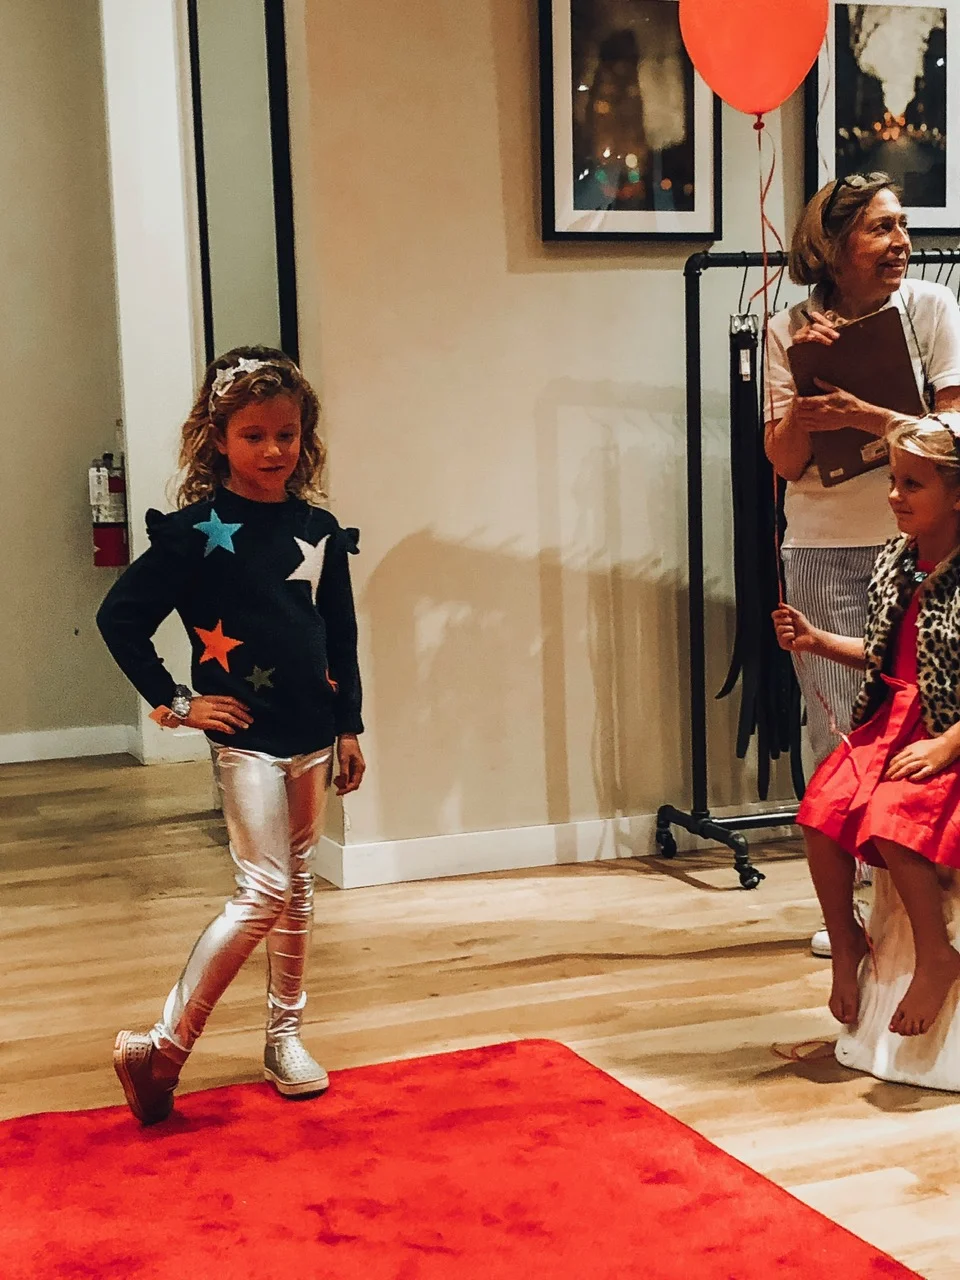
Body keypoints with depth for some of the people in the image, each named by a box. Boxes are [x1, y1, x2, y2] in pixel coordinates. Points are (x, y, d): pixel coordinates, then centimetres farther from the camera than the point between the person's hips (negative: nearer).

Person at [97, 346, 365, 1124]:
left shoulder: (319, 530, 5)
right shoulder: (198, 532, -10)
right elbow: (120, 617, -9)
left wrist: (349, 726, 12)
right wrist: (173, 704, -9)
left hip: (312, 734, 6)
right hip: (247, 737, -6)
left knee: (298, 889, 13)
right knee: (263, 891, -11)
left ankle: (285, 1035, 27)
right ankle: (163, 1046, -3)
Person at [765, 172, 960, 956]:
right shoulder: (791, 331, 2)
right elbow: (784, 460, -2)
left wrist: (863, 414, -23)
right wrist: (807, 377, -16)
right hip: (823, 554, 1)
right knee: (837, 730, 5)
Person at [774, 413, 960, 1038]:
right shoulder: (896, 561, 8)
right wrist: (818, 641, 7)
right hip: (891, 720, 7)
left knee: (890, 815, -29)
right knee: (823, 809, -13)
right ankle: (846, 942, 7)